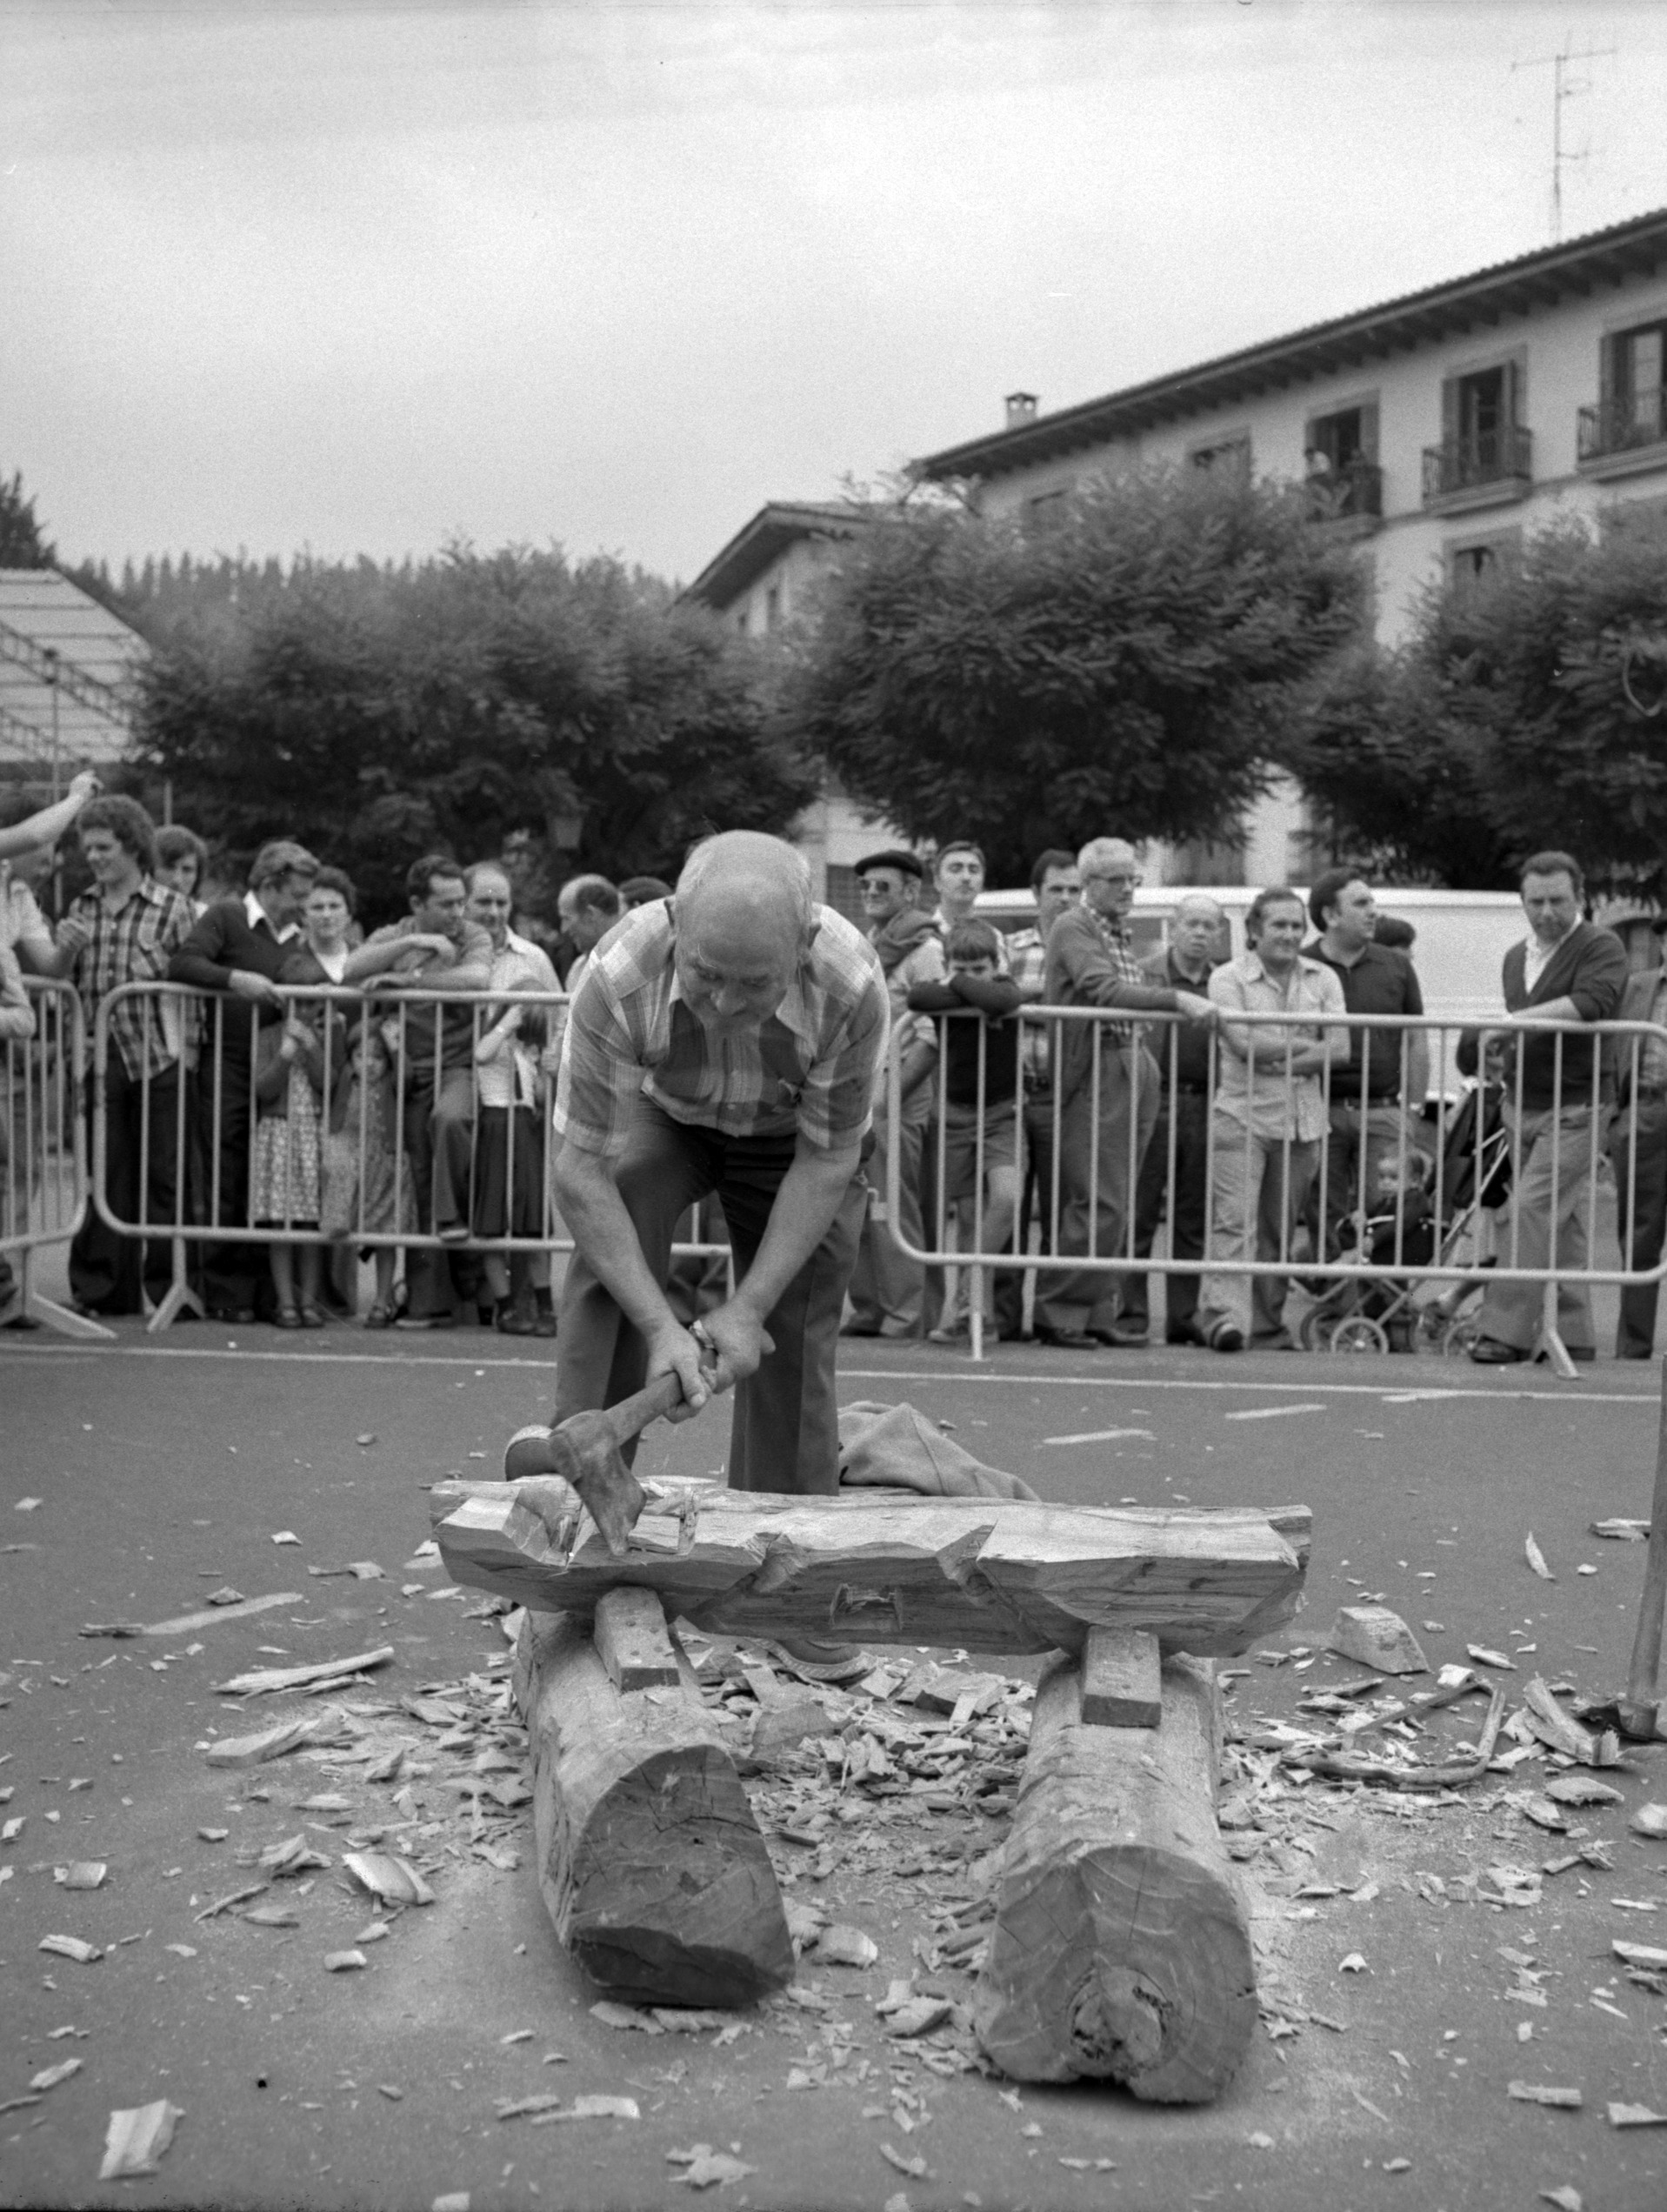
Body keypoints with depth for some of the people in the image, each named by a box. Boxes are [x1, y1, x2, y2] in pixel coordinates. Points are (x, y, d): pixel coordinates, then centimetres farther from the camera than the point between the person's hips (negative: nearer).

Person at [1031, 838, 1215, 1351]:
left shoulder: (1122, 933, 21)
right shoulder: (1073, 929, -7)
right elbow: (1103, 990, -23)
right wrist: (1177, 999, -31)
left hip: (1133, 1073, 9)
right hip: (1094, 1074, -9)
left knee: (1116, 1205, 10)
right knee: (1099, 1203, -10)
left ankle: (1096, 1312, 17)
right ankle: (1058, 1313, -2)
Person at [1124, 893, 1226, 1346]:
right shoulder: (1146, 973, 0)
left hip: (1204, 1109, 4)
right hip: (1156, 1102, -4)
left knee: (1193, 1220, 8)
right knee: (1139, 1213, -1)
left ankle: (1183, 1317, 15)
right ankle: (1133, 1312, 5)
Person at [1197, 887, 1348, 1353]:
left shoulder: (1322, 979, 12)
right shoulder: (1228, 978, 0)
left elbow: (1340, 1049, 1)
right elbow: (1244, 1044, -12)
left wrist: (1278, 1060, -10)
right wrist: (1304, 1045, -4)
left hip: (1302, 1122, 4)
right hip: (1242, 1115, -4)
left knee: (1279, 1229, 8)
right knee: (1234, 1221, -15)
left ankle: (1267, 1327, 16)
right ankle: (1225, 1315, -22)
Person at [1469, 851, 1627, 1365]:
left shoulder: (1601, 947, -7)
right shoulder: (1516, 957, 16)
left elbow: (1591, 1002, -26)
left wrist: (1517, 1019, -30)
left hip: (1572, 1111, -7)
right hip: (1522, 1107, 7)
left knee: (1531, 1212, -14)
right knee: (1562, 1226, 10)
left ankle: (1505, 1331, -12)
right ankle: (1573, 1336, 15)